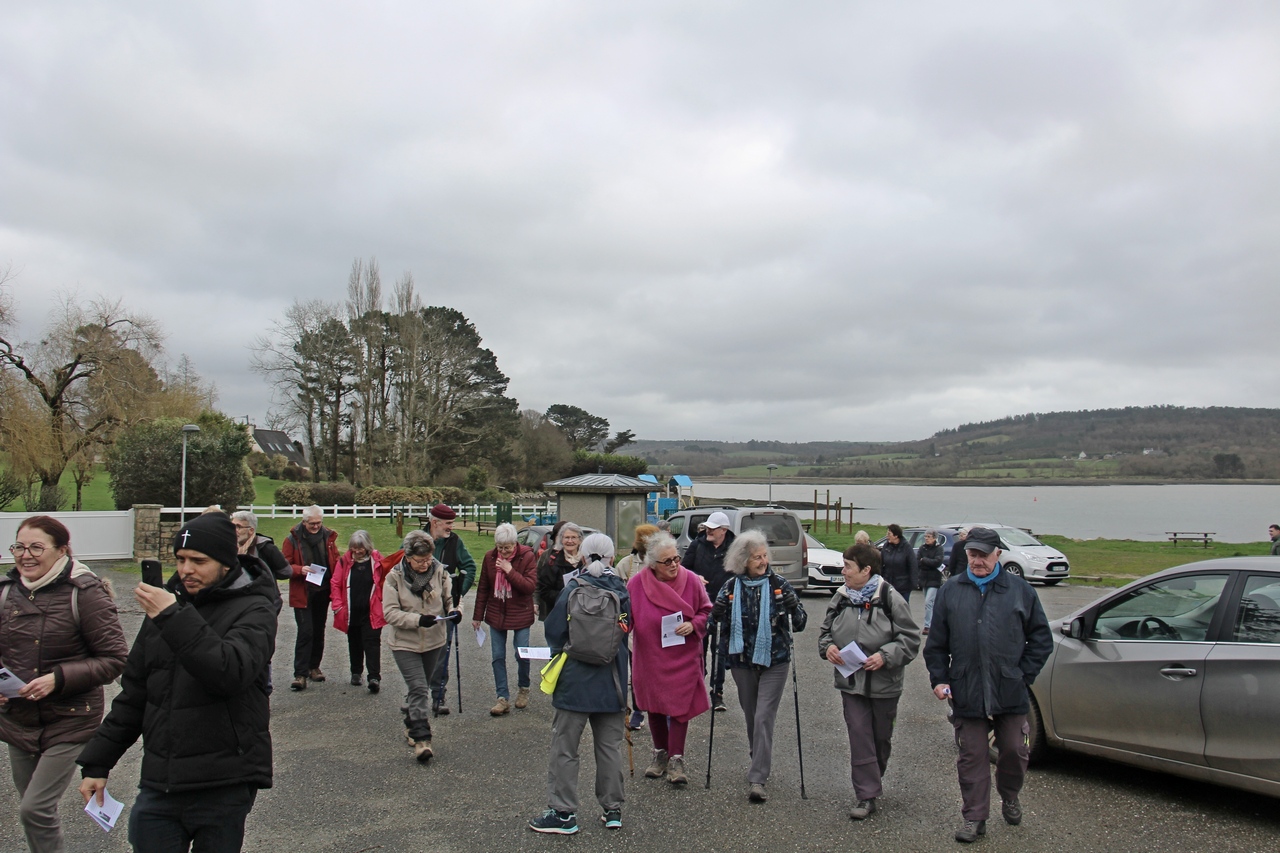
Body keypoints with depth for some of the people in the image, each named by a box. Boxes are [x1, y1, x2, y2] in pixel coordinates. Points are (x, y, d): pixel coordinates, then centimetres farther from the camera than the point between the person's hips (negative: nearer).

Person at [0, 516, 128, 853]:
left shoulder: (85, 592, -15)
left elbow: (115, 658, -14)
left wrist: (59, 678, -23)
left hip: (69, 723, -6)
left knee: (35, 809, -8)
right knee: (31, 810, 16)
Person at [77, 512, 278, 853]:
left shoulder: (253, 608, -7)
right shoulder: (166, 602, 11)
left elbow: (233, 672, -27)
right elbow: (134, 693, 18)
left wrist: (175, 619, -28)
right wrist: (97, 763, 15)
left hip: (224, 787, -5)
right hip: (159, 783, 5)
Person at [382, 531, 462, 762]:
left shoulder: (440, 572, -7)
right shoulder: (394, 577, -13)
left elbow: (449, 598, 3)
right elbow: (390, 612, -16)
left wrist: (454, 611, -21)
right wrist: (418, 619, -30)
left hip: (434, 642, 3)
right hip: (405, 644, -3)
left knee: (420, 688, 20)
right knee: (418, 688, -13)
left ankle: (412, 723, 42)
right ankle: (421, 738, -6)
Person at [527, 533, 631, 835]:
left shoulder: (574, 588, -9)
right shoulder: (622, 590, -1)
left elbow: (554, 630, -8)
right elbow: (629, 631, 7)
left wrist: (560, 649, 12)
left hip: (577, 678, -4)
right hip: (613, 681, 4)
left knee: (564, 747, 6)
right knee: (610, 746, 14)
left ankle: (563, 812, 10)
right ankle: (613, 809, 21)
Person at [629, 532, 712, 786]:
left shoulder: (691, 580, -8)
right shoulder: (637, 583, -8)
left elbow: (707, 612, 4)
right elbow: (626, 616, 2)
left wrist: (693, 625, -14)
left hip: (682, 657, -2)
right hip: (649, 657, 2)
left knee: (679, 706, -3)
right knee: (654, 707, 14)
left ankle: (676, 760, 8)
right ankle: (660, 754, 32)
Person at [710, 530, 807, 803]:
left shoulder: (779, 585, -5)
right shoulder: (731, 587, -3)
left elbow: (800, 624, -2)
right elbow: (714, 620, 6)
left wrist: (794, 605, -23)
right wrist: (717, 611, -16)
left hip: (774, 661, -2)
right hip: (742, 661, 2)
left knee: (764, 717, -9)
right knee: (751, 717, 14)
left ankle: (757, 779, -7)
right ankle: (761, 764, 36)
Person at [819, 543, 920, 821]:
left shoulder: (889, 598, -11)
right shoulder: (840, 598, 3)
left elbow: (910, 638, -8)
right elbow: (826, 630, 14)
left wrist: (885, 656, -21)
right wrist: (828, 646, -7)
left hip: (884, 682, -2)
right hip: (851, 681, 2)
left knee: (881, 736, 14)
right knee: (859, 736, -3)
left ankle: (873, 780, 38)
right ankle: (866, 795, 4)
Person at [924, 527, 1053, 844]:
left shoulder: (1020, 590, 2)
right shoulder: (951, 591, 4)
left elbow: (1041, 638, 7)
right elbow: (936, 643, 7)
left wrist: (1024, 674, 0)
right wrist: (939, 678, 0)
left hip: (1011, 694, 0)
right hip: (967, 695, 0)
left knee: (1014, 751, 12)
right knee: (972, 758, 6)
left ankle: (1010, 797, 39)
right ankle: (974, 817, 18)